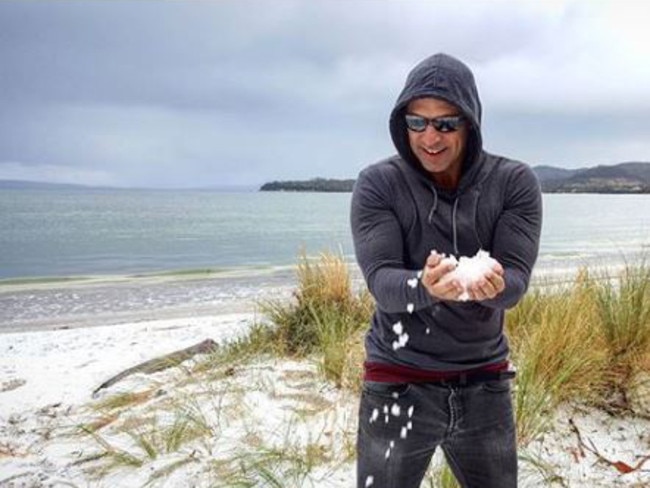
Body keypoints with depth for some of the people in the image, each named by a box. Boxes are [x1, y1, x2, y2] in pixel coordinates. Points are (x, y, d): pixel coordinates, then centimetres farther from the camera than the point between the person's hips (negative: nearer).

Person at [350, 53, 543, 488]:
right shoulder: (378, 185, -9)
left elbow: (516, 279, -13)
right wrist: (424, 287, -39)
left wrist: (494, 286, -36)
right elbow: (380, 280, -17)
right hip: (398, 383, -2)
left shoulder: (515, 183, -6)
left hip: (485, 383, 2)